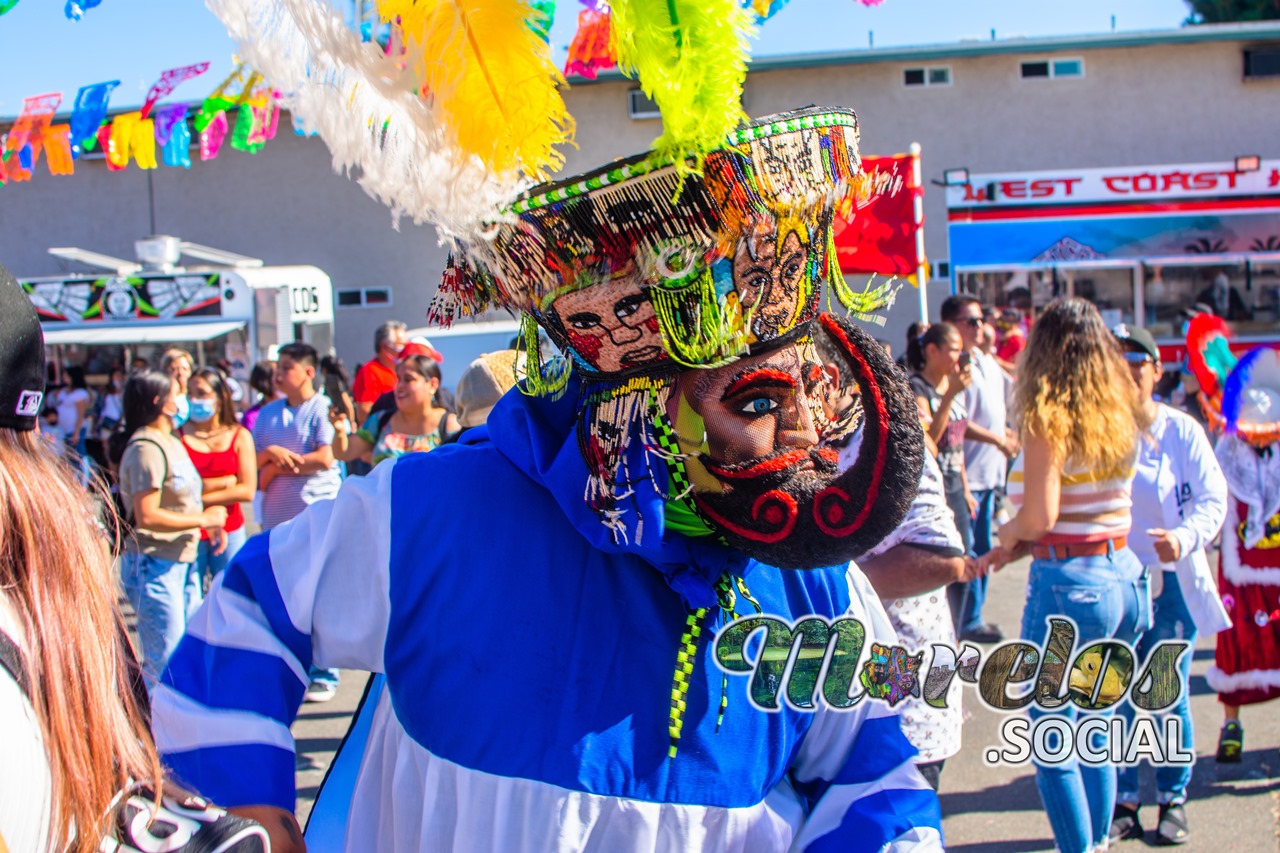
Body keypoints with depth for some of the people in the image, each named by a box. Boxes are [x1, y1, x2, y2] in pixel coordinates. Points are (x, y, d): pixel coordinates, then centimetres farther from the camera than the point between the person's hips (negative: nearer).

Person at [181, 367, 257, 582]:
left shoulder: (240, 436, 4)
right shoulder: (178, 434, 1)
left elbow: (247, 490, -3)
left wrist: (200, 499, -8)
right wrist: (225, 482, -10)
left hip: (230, 532, 1)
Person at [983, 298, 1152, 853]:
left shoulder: (1048, 419, -14)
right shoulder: (1121, 418, 7)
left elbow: (1039, 516, -21)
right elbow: (1089, 507, 11)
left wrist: (1008, 533, 0)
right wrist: (1020, 546, 11)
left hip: (1069, 584, -8)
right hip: (1126, 579, 8)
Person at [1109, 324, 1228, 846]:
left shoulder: (1182, 431, -2)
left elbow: (1213, 499, -6)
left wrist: (1184, 537, -24)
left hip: (1171, 583, -1)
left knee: (1170, 697, 4)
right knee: (1116, 700, 4)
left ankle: (1173, 802, 20)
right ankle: (1122, 804, 17)